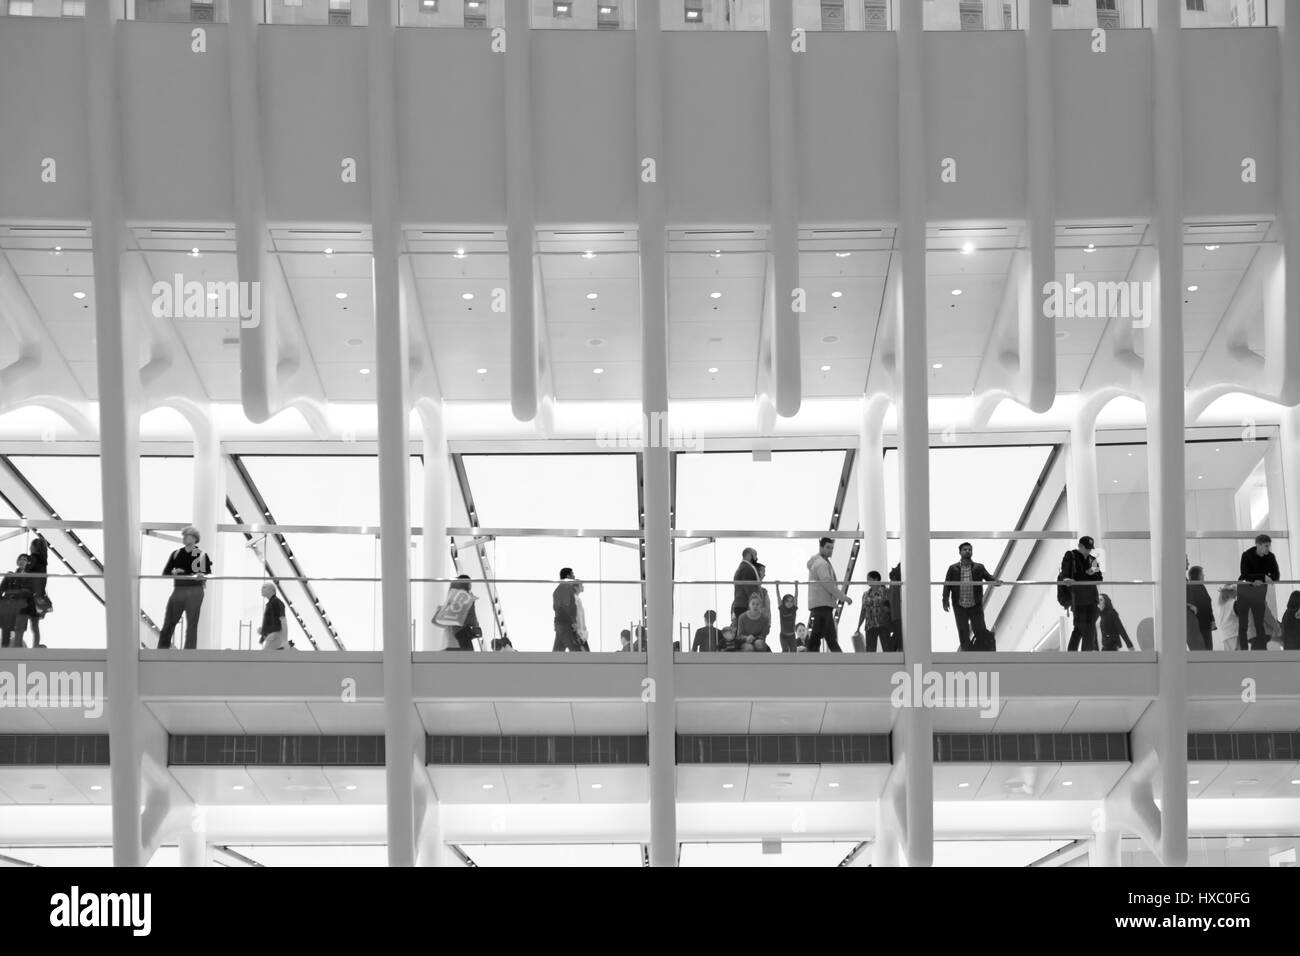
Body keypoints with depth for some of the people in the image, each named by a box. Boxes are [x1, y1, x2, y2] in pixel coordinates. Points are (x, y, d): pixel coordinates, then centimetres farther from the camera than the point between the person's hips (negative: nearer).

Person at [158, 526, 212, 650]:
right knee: (168, 623, 4)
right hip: (178, 591, 3)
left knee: (192, 624, -1)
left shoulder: (202, 555, 0)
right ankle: (161, 650, 11)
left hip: (194, 591, -3)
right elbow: (165, 572, 10)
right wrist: (173, 572, -12)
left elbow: (208, 574, 1)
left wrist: (201, 576, -22)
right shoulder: (176, 553, 10)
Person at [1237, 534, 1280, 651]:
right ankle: (1243, 649, 1)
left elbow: (1276, 576, -10)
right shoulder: (1247, 555, -15)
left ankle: (1261, 648, 0)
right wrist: (1263, 577, -33)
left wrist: (1261, 581, -26)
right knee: (1242, 622, -2)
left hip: (1260, 591, 2)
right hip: (1244, 589, -2)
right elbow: (1245, 575, -23)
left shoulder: (1271, 557, -6)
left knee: (1260, 622, -1)